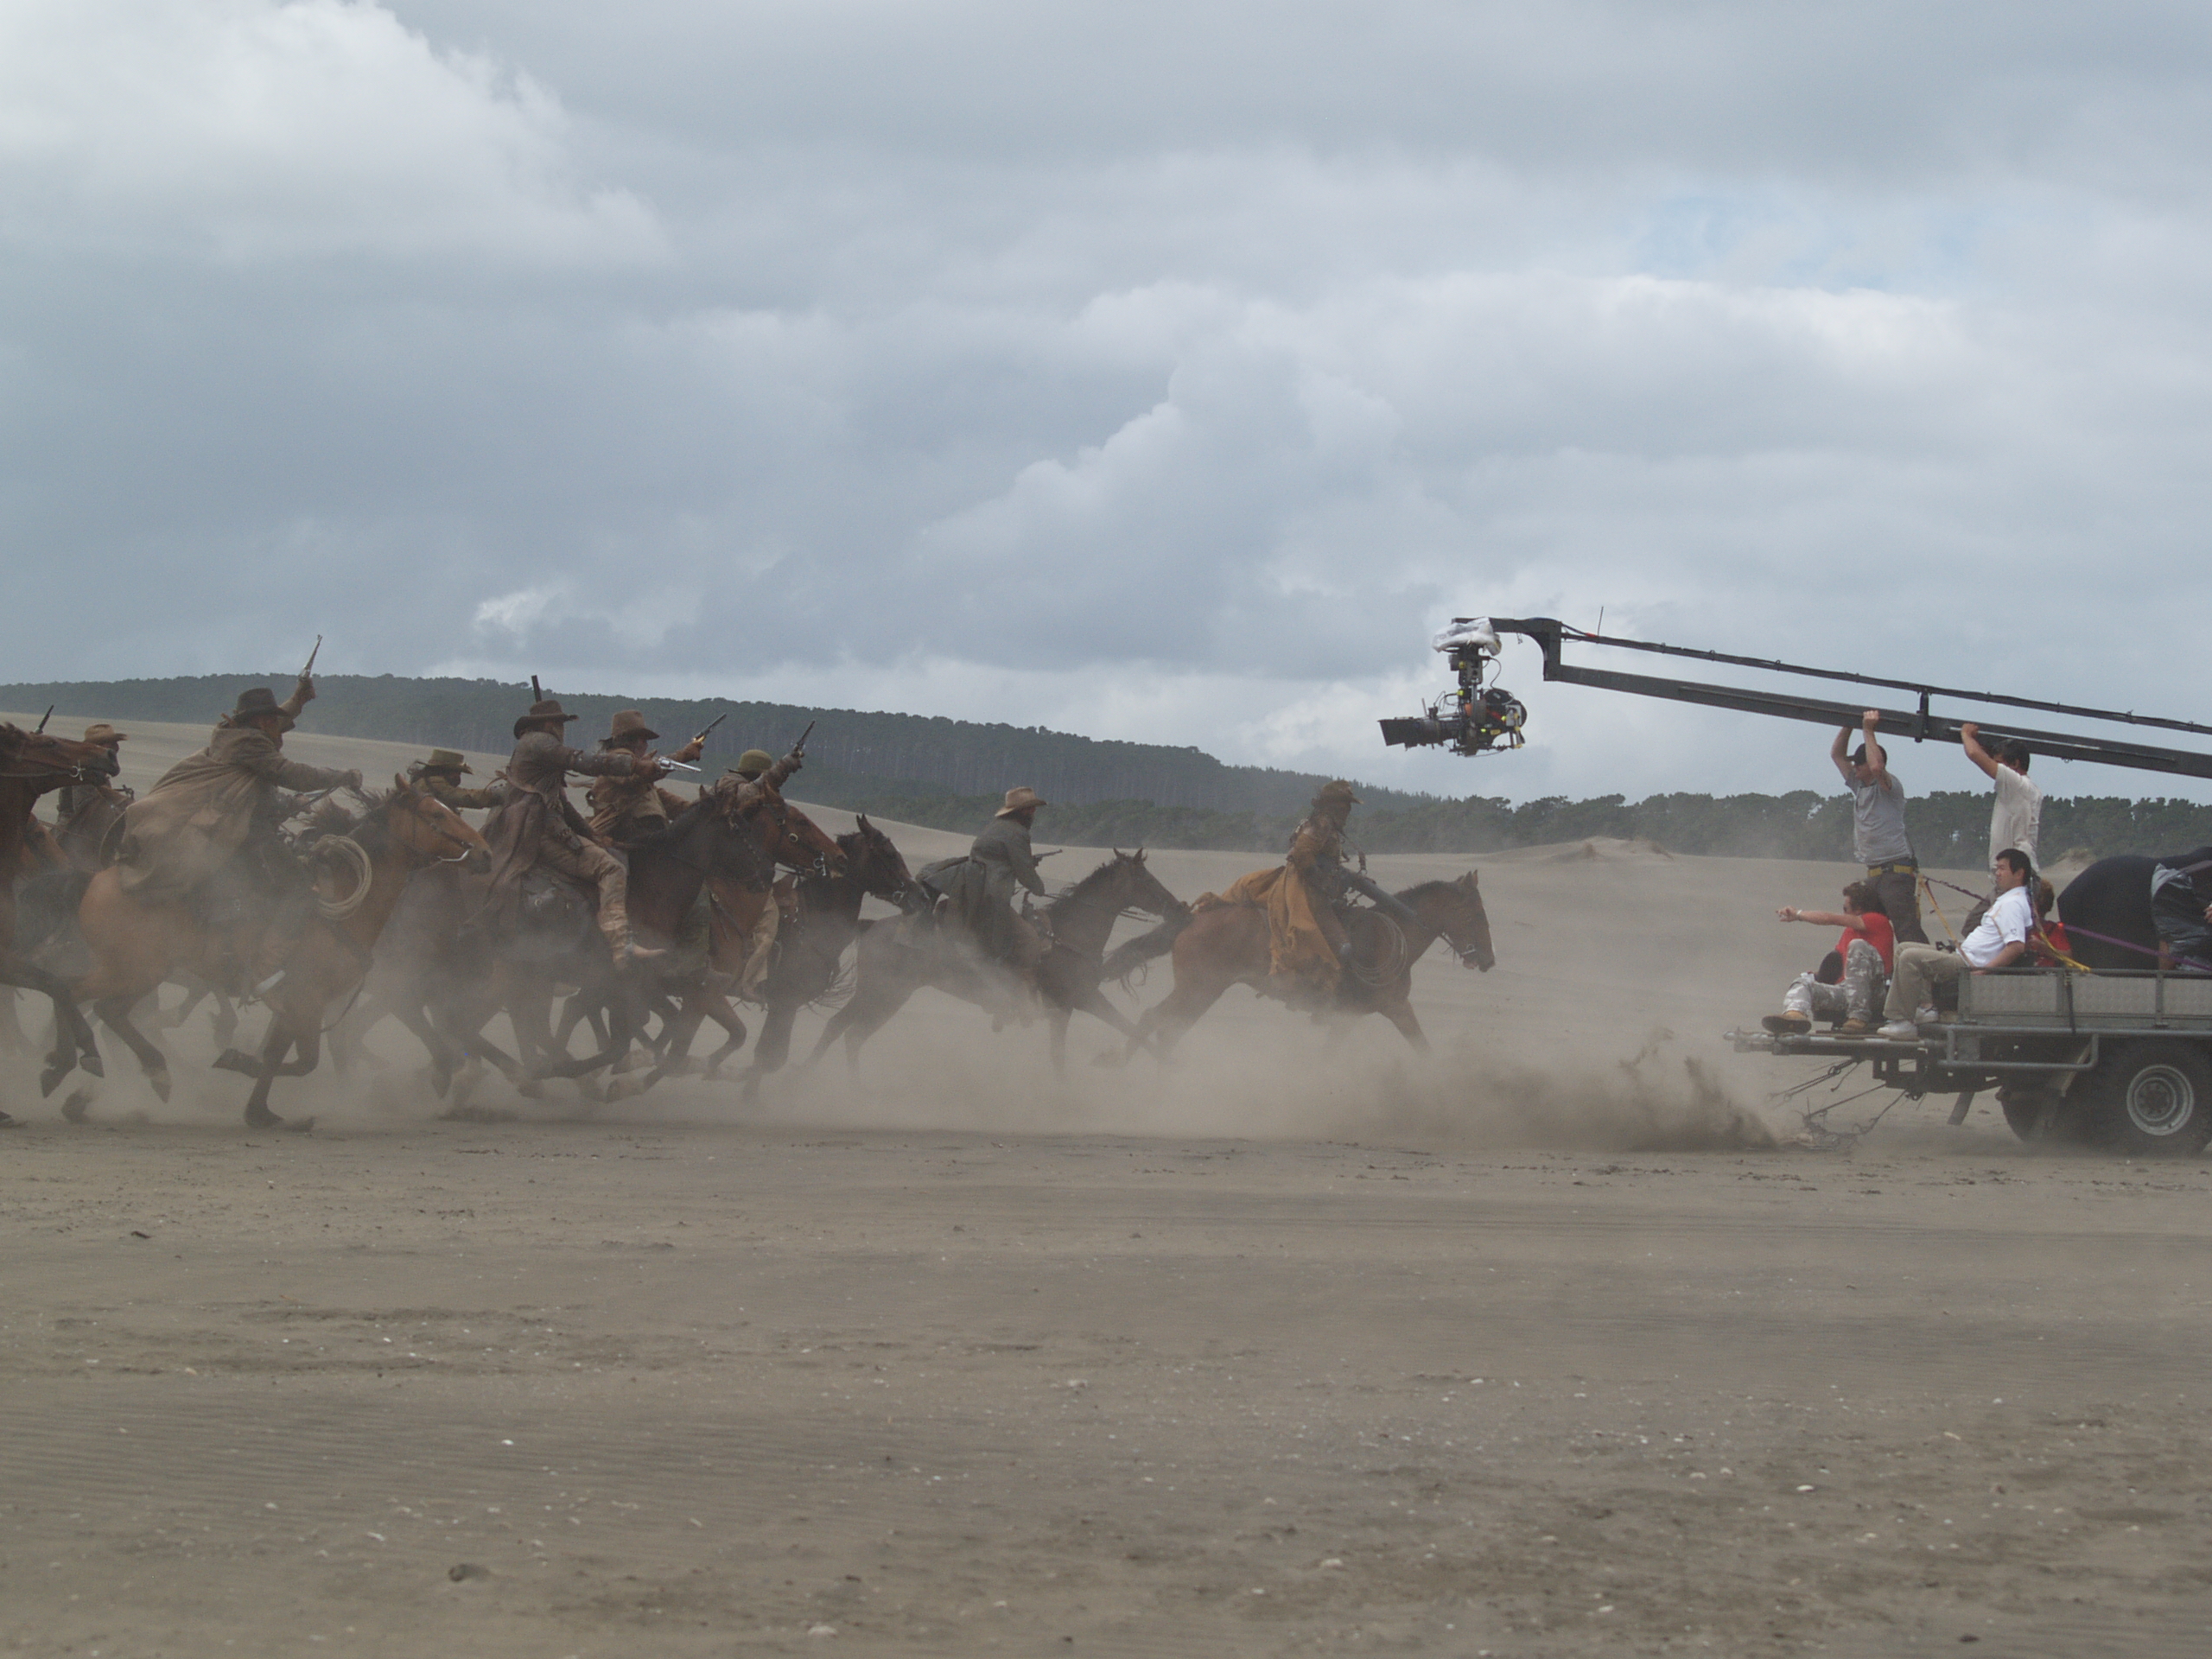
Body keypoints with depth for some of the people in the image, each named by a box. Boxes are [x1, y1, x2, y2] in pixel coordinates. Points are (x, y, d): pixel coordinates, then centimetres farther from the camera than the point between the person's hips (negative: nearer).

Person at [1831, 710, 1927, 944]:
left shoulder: (1890, 787, -5)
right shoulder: (1858, 785, 18)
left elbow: (1876, 767, -26)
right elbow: (1836, 754, 25)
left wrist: (1868, 731, -15)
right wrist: (1849, 726, 12)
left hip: (1897, 871, -9)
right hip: (1874, 872, 9)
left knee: (1907, 931, -17)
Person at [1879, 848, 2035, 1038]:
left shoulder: (2013, 904, -15)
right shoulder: (2007, 900, 19)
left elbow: (2017, 946, -27)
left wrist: (1983, 971, -27)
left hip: (1969, 964, -12)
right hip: (1962, 955, 12)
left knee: (1910, 958, -22)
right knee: (1904, 949, 15)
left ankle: (1904, 1023, -21)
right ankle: (1925, 1006, -1)